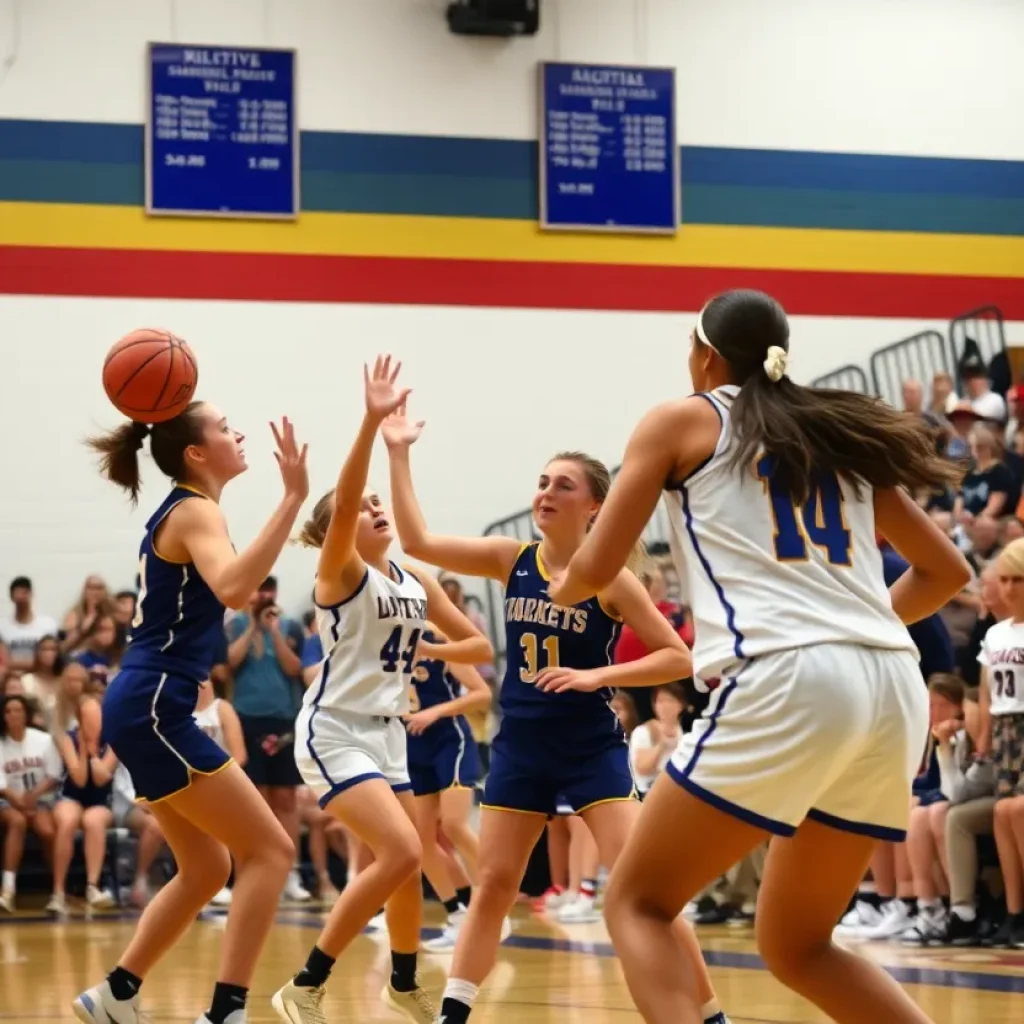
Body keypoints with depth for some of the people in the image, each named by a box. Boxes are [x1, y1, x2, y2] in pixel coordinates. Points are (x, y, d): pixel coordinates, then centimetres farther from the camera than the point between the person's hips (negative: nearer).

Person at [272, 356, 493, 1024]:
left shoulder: (418, 583, 9)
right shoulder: (341, 571, -11)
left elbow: (479, 647, 15)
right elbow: (341, 501, -31)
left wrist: (427, 650, -3)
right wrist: (372, 422, -41)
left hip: (387, 733, 8)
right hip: (335, 731, -8)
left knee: (408, 863, 16)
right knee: (401, 853, -21)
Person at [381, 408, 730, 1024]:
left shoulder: (610, 578, -9)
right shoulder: (512, 561, 2)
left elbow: (678, 658, -9)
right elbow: (417, 542, -3)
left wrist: (596, 675, -20)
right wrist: (398, 453, -8)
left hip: (593, 747, -4)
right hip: (521, 746, 4)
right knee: (494, 884, 8)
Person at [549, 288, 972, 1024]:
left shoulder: (684, 420, 12)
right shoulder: (841, 430, 26)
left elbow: (598, 567, 10)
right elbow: (947, 571, 30)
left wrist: (561, 591, 32)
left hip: (785, 681, -6)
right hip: (895, 692, 6)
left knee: (638, 905, 7)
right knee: (796, 945, 19)